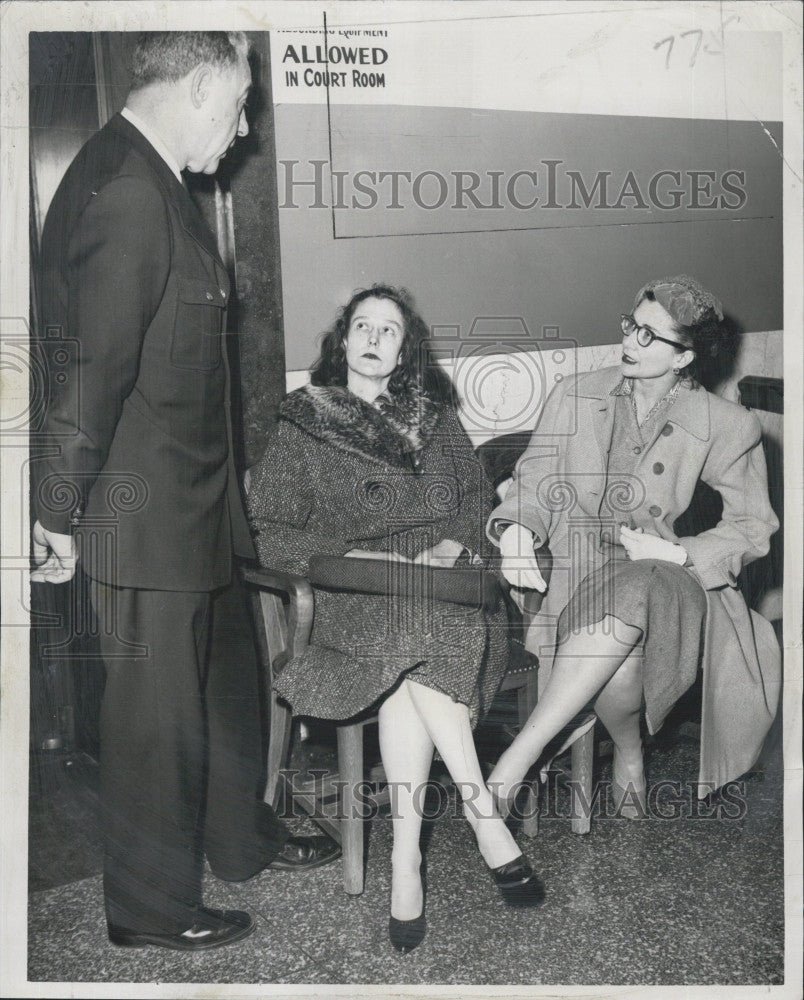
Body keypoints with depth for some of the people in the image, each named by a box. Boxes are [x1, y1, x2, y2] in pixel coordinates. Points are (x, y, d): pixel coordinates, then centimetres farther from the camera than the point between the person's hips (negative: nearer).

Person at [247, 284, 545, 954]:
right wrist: (363, 558, -12)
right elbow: (272, 534, 1)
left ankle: (406, 858, -27)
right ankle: (483, 815, -23)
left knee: (412, 661, -31)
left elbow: (475, 491, 17)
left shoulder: (433, 414, 19)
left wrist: (451, 544, -5)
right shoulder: (302, 427, 9)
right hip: (354, 593, -1)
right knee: (413, 646, -34)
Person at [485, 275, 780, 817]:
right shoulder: (576, 395, 9)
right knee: (615, 668, -34)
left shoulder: (726, 427, 3)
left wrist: (676, 553, -11)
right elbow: (535, 482, 10)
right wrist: (516, 532, -13)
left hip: (660, 577, -1)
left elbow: (752, 526, 6)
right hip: (576, 566, 1)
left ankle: (522, 751, -30)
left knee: (631, 594, -40)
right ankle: (629, 753, 0)